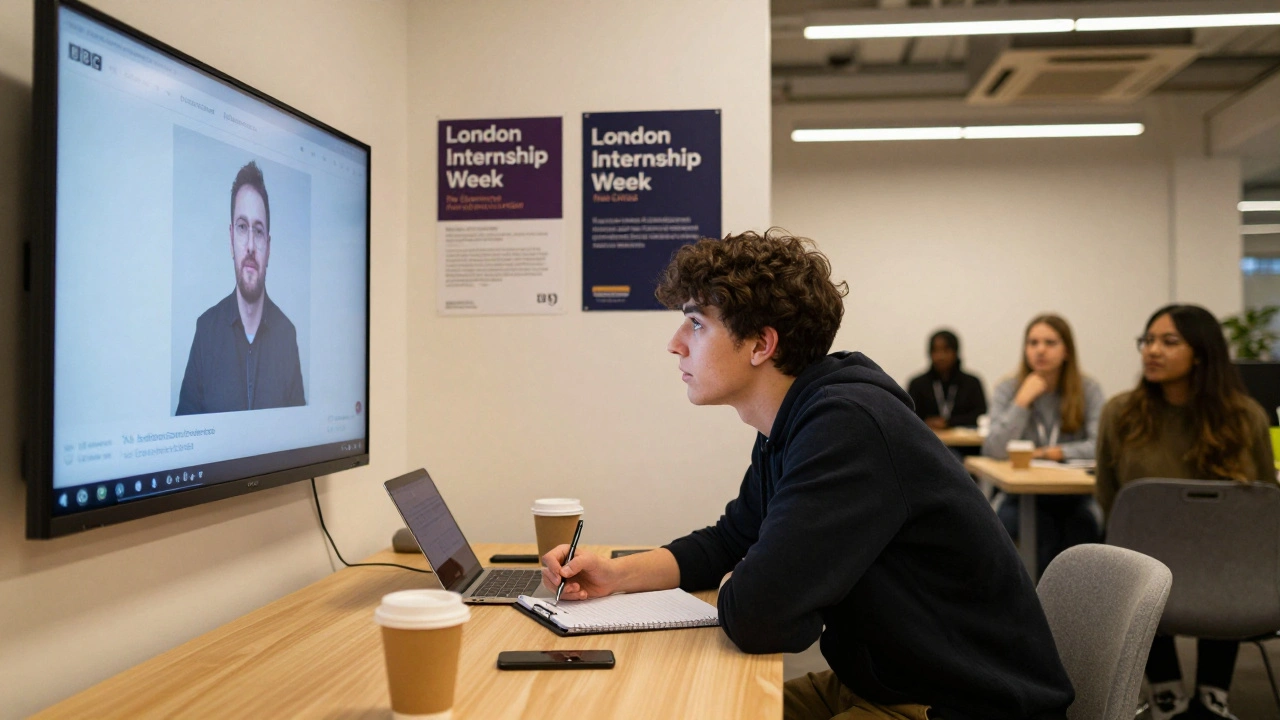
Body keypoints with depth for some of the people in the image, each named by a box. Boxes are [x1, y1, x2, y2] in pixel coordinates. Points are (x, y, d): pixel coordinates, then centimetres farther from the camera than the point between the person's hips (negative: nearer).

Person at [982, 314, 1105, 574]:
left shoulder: (1088, 389, 3)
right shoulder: (1007, 389, 2)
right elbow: (993, 451, -13)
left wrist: (1057, 452, -18)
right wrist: (1023, 400, -14)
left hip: (1073, 497, 1)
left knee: (1082, 525, -28)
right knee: (1043, 528, -31)